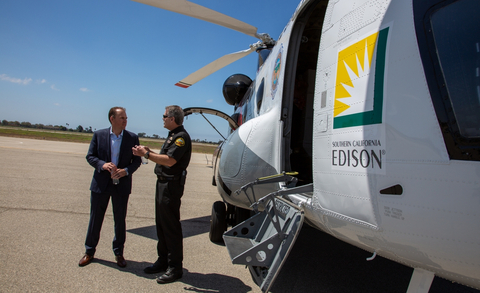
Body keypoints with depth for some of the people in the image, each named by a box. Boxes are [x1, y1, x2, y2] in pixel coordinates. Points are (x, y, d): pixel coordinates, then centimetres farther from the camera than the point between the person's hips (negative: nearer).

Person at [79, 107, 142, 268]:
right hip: (101, 184, 0)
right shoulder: (99, 135, 0)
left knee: (120, 220, 10)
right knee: (95, 219, 11)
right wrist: (103, 164, -18)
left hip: (122, 185, 0)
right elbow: (90, 156, 1)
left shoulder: (132, 138, 0)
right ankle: (89, 252, 30)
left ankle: (118, 253, 27)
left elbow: (137, 160, 2)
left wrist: (126, 170, -16)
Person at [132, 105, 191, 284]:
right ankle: (163, 261, 29)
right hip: (163, 182, 10)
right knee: (161, 224, 16)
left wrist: (146, 154, -18)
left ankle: (175, 267, 7)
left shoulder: (181, 137, -15)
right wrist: (149, 151, 7)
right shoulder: (173, 135, 17)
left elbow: (170, 161, -25)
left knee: (171, 226, -4)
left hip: (171, 185, -10)